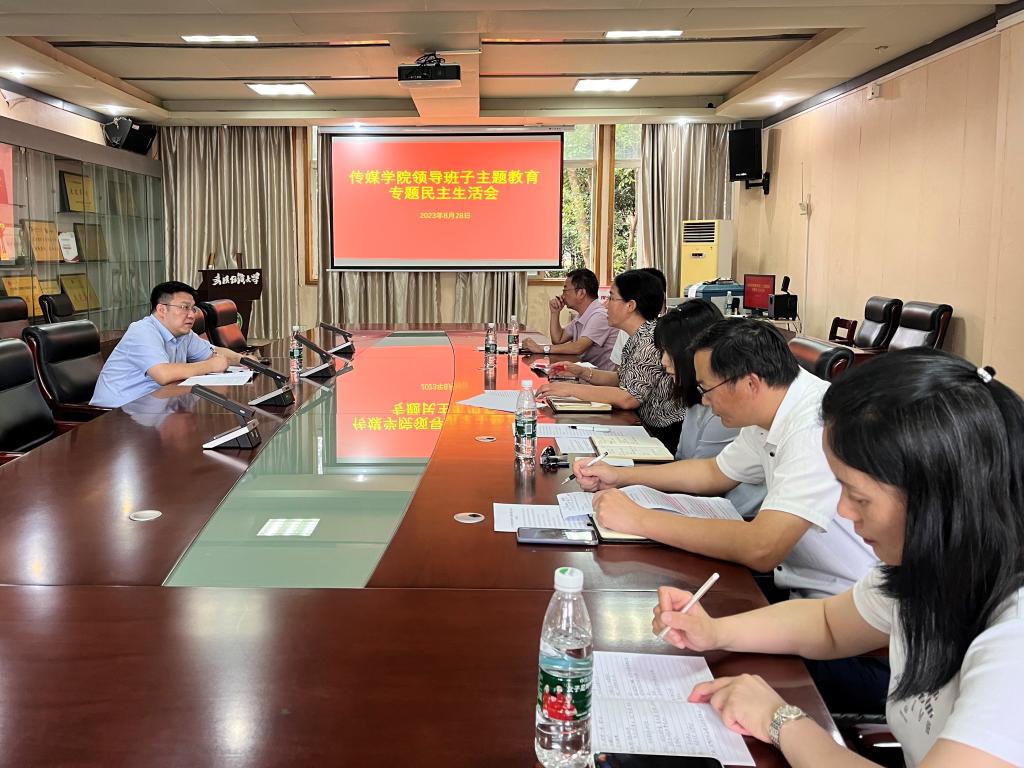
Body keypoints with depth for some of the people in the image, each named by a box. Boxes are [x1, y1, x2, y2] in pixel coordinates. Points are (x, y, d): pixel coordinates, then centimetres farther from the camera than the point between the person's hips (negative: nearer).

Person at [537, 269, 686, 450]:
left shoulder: (651, 339, -20)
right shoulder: (638, 337, 9)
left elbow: (629, 398, -25)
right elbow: (622, 379, 16)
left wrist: (571, 389, -21)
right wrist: (581, 372, 3)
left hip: (666, 437, -8)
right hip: (648, 427, 8)